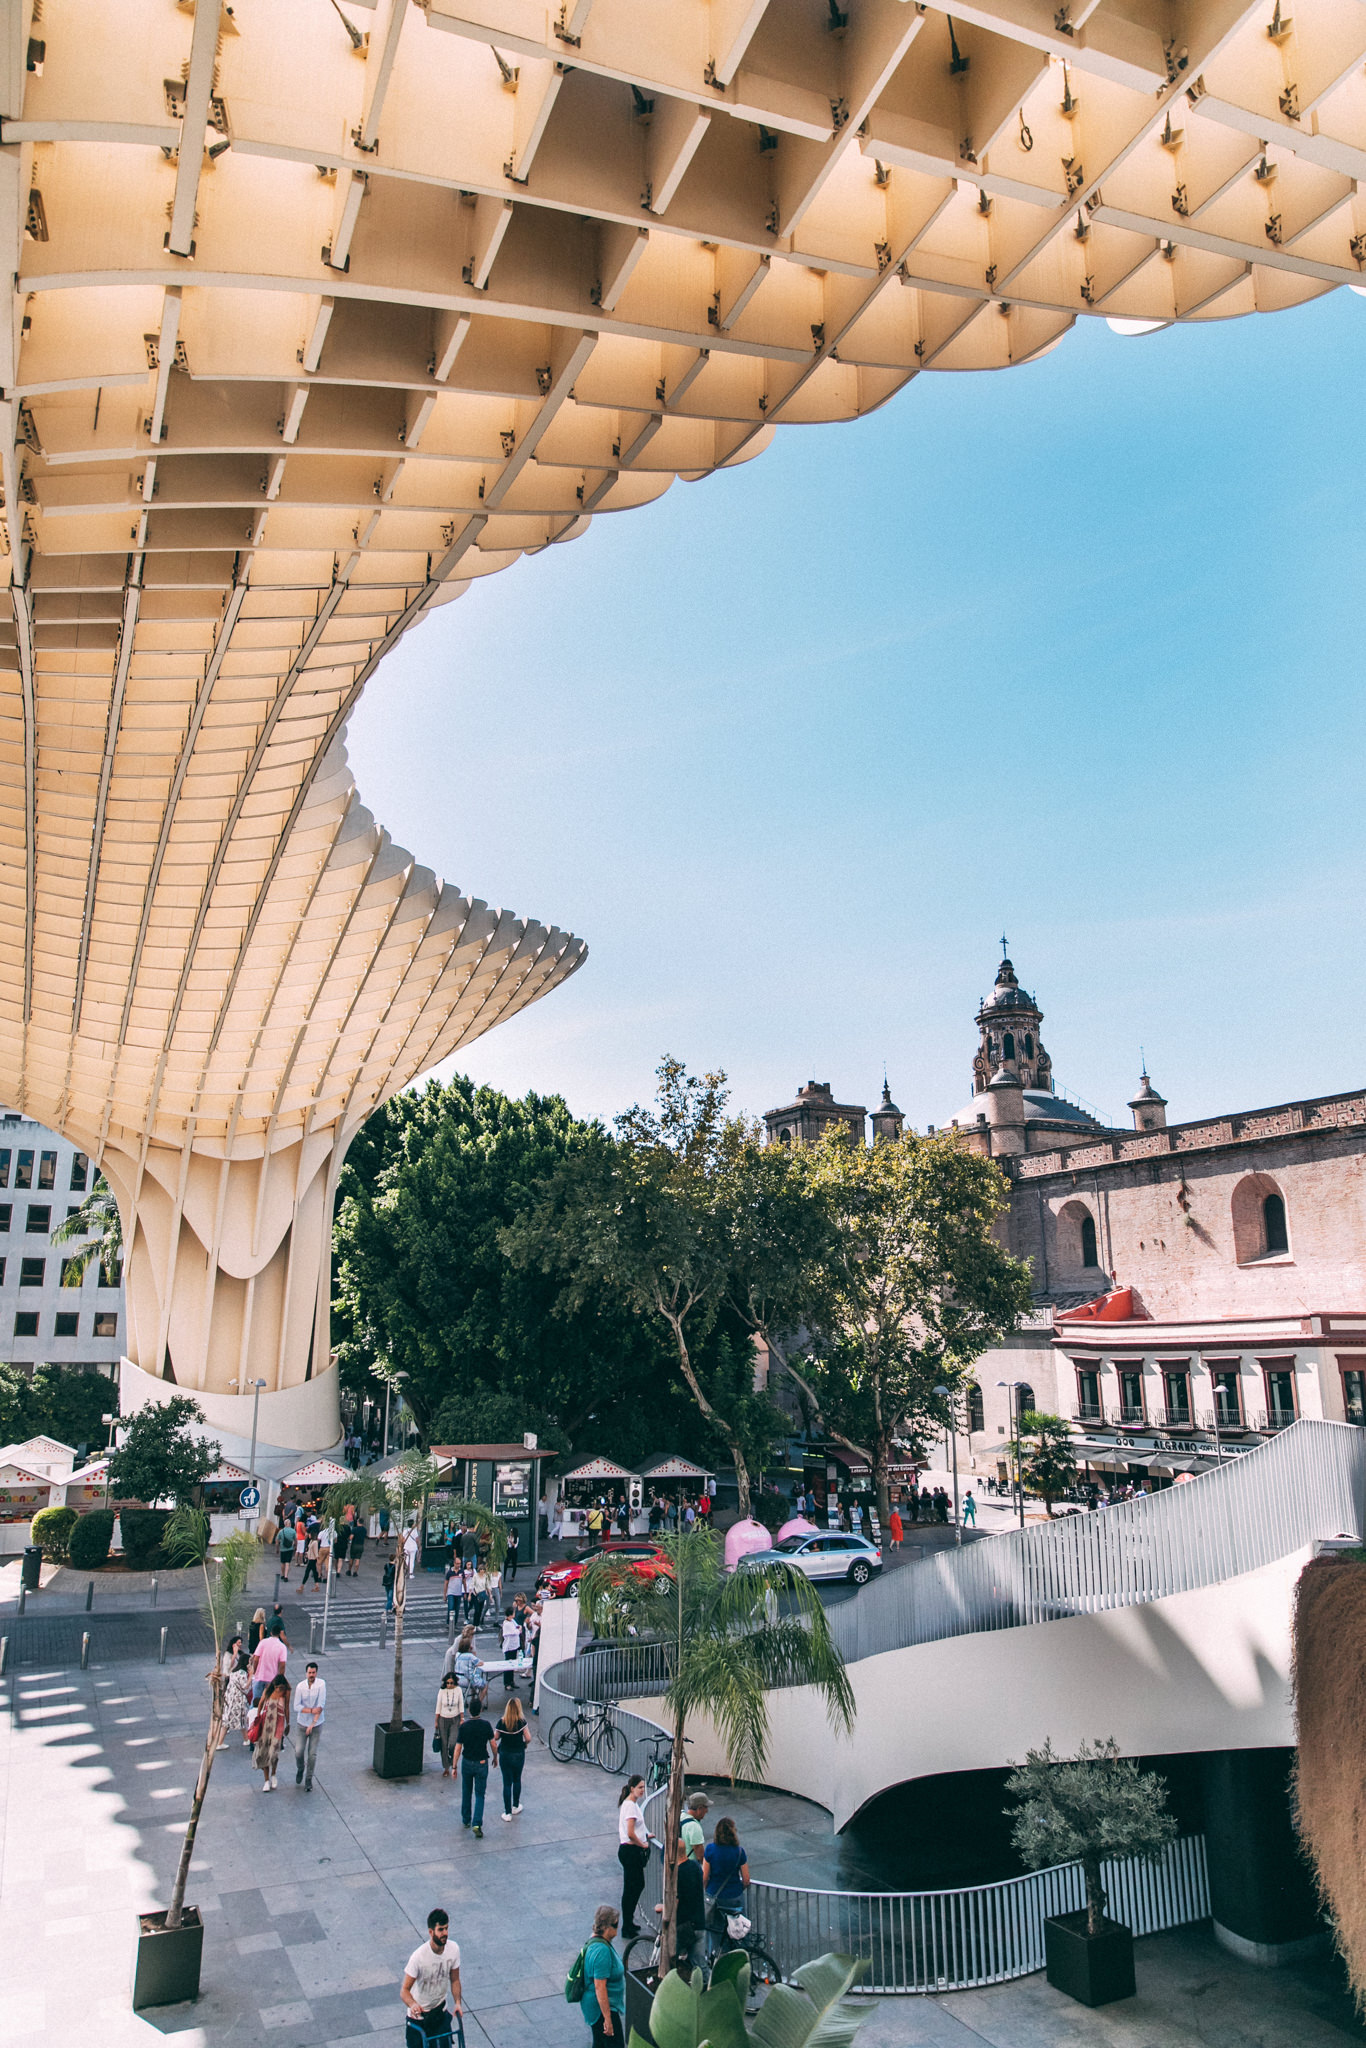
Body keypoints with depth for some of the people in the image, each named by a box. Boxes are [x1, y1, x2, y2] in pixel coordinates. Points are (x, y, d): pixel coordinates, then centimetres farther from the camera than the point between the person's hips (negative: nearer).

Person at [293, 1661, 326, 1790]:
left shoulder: (321, 1684, -13)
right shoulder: (300, 1686, -10)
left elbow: (321, 1704, -16)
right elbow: (296, 1707, -13)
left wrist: (313, 1723, -19)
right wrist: (312, 1710, -25)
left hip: (317, 1724, -1)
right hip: (302, 1723, 1)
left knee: (312, 1753, 0)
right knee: (299, 1751, -1)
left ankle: (309, 1779, 17)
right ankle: (300, 1769, 31)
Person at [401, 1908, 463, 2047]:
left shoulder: (453, 1949, -16)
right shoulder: (418, 1957, -30)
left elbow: (454, 1980, -2)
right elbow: (404, 1990, -25)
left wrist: (457, 2002, -17)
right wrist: (412, 2005, -45)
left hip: (440, 2011, 4)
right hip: (418, 2015, -4)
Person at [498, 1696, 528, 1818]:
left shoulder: (502, 1722, -12)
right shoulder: (522, 1721, -15)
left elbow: (496, 1737, -3)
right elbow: (528, 1738, -13)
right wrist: (525, 1743, 9)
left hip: (504, 1754, 0)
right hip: (519, 1754, 0)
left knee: (507, 1783, 6)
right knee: (517, 1780, 21)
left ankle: (507, 1813, 7)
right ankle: (516, 1806, 33)